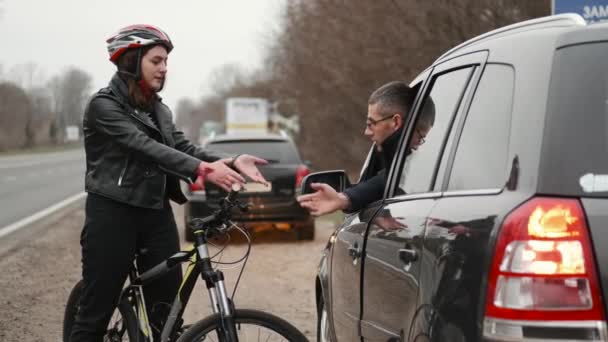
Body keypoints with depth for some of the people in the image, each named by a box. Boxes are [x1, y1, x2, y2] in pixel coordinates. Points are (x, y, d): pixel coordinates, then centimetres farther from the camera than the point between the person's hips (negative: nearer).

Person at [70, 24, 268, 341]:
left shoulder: (159, 109, 14)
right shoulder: (103, 104, -9)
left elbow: (184, 148, 1)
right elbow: (145, 147, -22)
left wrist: (231, 161, -17)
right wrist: (203, 169, -33)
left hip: (157, 215, 7)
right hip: (113, 214, -7)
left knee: (168, 314, 4)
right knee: (95, 314, -2)